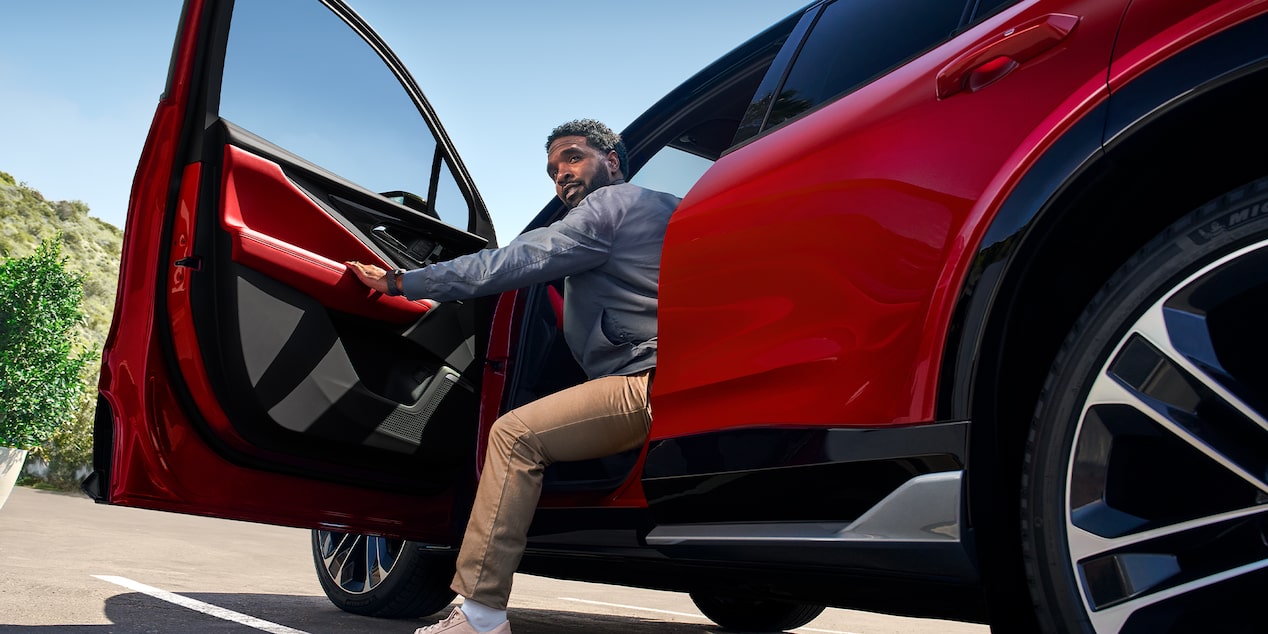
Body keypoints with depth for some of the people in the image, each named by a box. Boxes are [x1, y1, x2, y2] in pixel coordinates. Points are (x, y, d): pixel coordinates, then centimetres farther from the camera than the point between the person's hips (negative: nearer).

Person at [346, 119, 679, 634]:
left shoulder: (610, 205, -3)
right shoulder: (660, 205, 26)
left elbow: (508, 265, -8)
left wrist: (400, 282, -4)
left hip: (650, 383, -10)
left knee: (516, 434, -11)